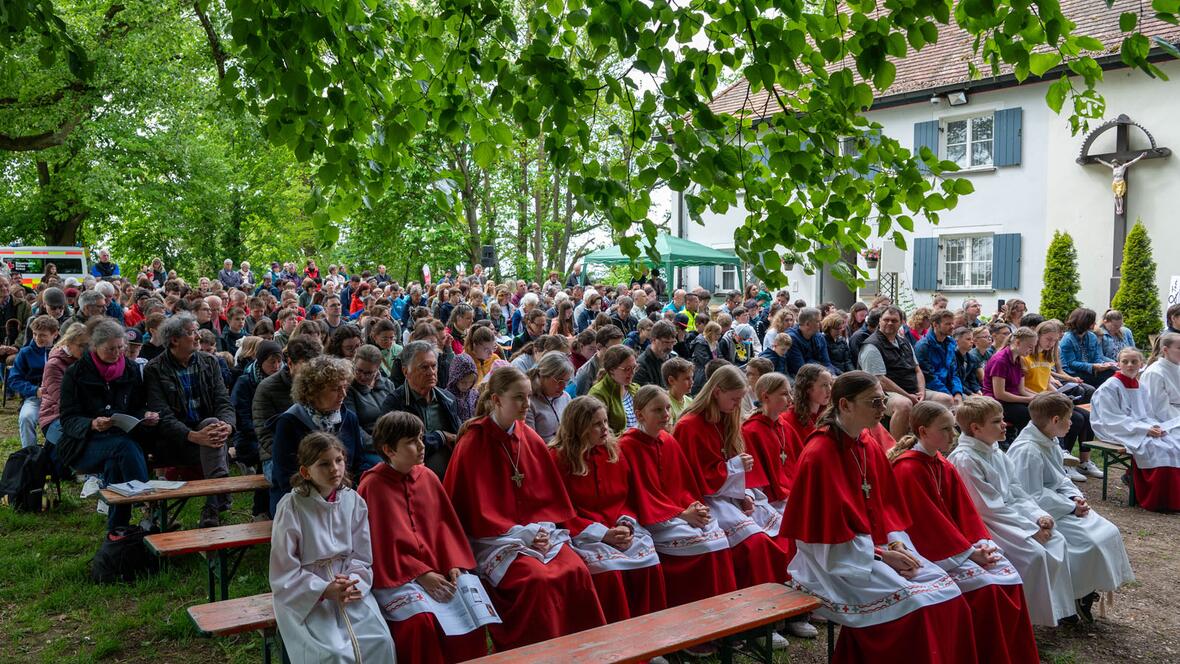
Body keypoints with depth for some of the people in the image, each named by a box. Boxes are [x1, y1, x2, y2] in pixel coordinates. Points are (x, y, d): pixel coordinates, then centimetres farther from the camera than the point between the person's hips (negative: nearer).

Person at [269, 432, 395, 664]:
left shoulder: (354, 502, 1)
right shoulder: (291, 507, -11)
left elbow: (361, 557, 6)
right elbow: (284, 570, -9)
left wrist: (352, 583, -15)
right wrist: (324, 591, -20)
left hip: (349, 587, 4)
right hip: (305, 595, -3)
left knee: (381, 641, -17)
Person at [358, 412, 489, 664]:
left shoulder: (428, 477, 8)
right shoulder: (373, 486, -8)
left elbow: (445, 526, 9)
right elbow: (382, 544, -9)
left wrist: (455, 565, -6)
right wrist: (420, 575, -15)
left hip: (437, 570, 5)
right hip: (394, 575, -5)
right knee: (421, 619, -29)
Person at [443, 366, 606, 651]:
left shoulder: (531, 439, 7)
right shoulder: (473, 443, -9)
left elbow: (550, 497, 12)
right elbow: (476, 510, -9)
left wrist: (543, 528, -6)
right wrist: (523, 534, -14)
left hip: (539, 531, 5)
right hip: (494, 538, -5)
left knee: (577, 571, -20)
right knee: (537, 579, -29)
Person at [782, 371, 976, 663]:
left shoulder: (871, 448, 8)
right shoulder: (819, 455, -18)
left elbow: (887, 506, 12)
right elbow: (828, 528, -19)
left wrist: (896, 544, -7)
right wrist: (881, 554, -18)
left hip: (877, 549, 8)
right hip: (836, 558, -8)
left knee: (946, 590, -7)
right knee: (914, 604, -23)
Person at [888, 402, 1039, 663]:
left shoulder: (946, 467, 11)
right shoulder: (907, 470, -17)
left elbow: (964, 510, 10)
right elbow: (926, 520, -19)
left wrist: (981, 543, -7)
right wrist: (967, 551, -16)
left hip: (958, 542, 8)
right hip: (927, 551, -8)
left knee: (1009, 575, -7)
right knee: (985, 586, -22)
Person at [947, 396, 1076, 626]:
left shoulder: (996, 453, 9)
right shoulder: (964, 460, -19)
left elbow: (1017, 493, 13)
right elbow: (989, 508, -19)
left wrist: (1038, 515, -5)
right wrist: (1030, 529, -16)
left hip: (1011, 513, 9)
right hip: (986, 524, -9)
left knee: (1057, 541, -4)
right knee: (1034, 554, -22)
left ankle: (1060, 606, 5)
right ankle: (1038, 614, -6)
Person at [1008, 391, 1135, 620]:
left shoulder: (1050, 442, 7)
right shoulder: (1027, 451, -25)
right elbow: (1035, 498, -24)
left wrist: (1075, 496, -1)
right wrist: (1072, 507, -17)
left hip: (1063, 506, 10)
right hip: (1043, 516, -10)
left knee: (1109, 532, 3)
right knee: (1089, 542, -19)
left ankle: (1090, 589, 8)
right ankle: (1079, 597, 1)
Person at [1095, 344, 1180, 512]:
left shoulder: (1142, 387, 16)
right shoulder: (1109, 388, -6)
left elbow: (1149, 414, 18)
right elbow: (1113, 421, -12)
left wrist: (1156, 427, -6)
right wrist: (1145, 429, -18)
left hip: (1146, 429, 7)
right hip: (1123, 433, -7)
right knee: (1159, 449, -28)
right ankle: (1159, 502, -18)